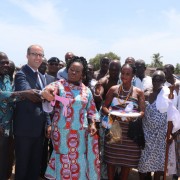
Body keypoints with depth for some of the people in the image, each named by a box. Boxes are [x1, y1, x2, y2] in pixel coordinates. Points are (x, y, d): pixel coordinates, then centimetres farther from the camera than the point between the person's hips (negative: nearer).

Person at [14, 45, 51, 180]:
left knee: (36, 165, 19)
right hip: (25, 128, -7)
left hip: (39, 128, 7)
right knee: (22, 165, 8)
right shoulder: (21, 74, -13)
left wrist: (48, 123, 10)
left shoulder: (41, 76, 12)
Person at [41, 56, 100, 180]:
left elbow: (91, 110, 13)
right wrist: (47, 92, -47)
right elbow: (50, 89, -24)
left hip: (80, 133, 3)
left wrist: (92, 124, -2)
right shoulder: (59, 85, -3)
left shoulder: (86, 90, 8)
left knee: (79, 161, 10)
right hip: (62, 132, -3)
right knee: (64, 160, 5)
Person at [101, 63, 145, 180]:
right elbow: (104, 107, 3)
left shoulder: (139, 92, 4)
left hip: (130, 130, 0)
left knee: (127, 160, 7)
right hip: (114, 128, 0)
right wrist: (110, 113, -19)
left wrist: (135, 116, -24)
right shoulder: (113, 89, 5)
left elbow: (142, 111, -2)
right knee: (111, 158, 4)